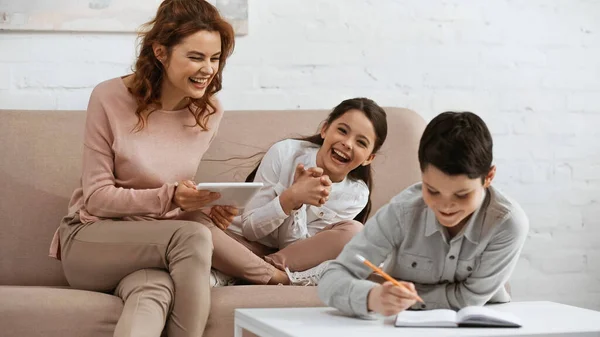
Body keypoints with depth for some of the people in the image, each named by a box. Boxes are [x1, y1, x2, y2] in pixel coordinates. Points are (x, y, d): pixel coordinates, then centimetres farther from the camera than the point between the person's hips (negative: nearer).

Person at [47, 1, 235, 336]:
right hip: (92, 242, -2)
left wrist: (204, 206, -11)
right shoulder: (110, 98, -11)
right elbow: (97, 196, -10)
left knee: (154, 292, -37)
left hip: (160, 241, 3)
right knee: (195, 237, -34)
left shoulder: (210, 111, 1)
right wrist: (169, 197, -25)